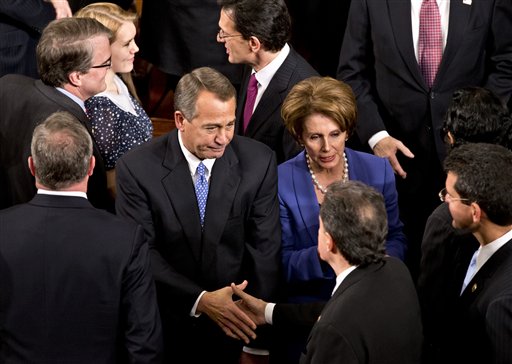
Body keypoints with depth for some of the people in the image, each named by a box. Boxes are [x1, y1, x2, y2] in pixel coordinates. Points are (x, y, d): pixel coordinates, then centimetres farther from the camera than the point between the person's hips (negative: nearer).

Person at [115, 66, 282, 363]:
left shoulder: (258, 162, -10)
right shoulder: (137, 169, -14)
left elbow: (265, 253, -10)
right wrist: (200, 300, -29)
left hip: (235, 325, 1)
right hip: (168, 329, -1)